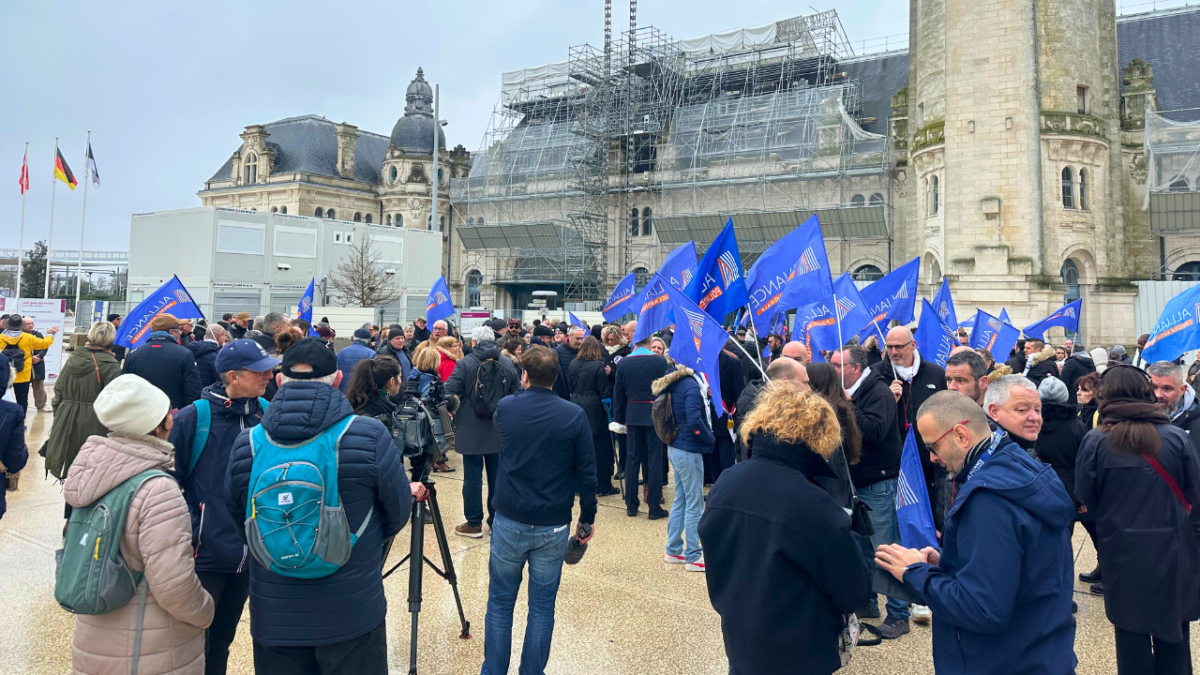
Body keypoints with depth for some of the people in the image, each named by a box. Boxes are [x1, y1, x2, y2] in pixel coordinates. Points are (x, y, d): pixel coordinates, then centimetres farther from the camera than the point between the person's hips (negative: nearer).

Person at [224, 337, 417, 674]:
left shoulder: (246, 444, -9)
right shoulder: (370, 436, -18)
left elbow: (240, 527, 6)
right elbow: (397, 516, -4)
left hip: (274, 619, 2)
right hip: (354, 616, -2)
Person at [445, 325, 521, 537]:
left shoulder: (466, 363, -10)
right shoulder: (508, 364, 1)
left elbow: (449, 391, -16)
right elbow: (517, 395, 6)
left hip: (471, 430, -3)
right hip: (499, 431, 3)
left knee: (473, 476, 5)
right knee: (497, 476, 12)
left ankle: (474, 523, 11)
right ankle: (496, 521, 20)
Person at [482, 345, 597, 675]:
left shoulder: (505, 408, -2)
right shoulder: (574, 415, -8)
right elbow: (586, 474, -6)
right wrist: (588, 519, 6)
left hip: (509, 522, 1)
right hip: (554, 526, -1)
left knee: (500, 602, 13)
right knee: (542, 607, 11)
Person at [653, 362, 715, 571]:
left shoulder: (675, 383, 6)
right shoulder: (690, 385, -19)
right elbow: (695, 421, -25)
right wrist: (710, 439, -8)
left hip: (677, 448, 9)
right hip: (689, 451, -9)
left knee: (680, 501, 18)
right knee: (695, 505, 2)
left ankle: (673, 550, 27)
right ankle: (693, 557, 11)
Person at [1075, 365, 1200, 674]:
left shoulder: (1095, 441, -14)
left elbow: (1085, 498, -8)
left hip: (1122, 552, -1)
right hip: (1172, 550, 1)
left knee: (1132, 631, 14)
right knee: (1173, 631, 20)